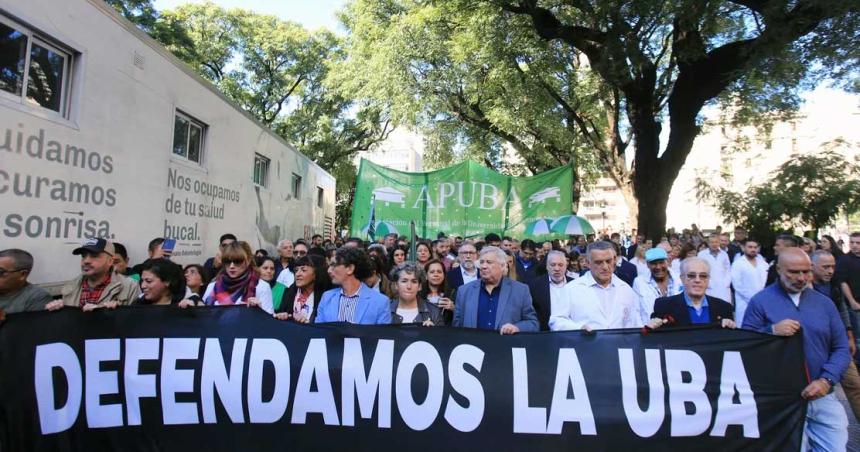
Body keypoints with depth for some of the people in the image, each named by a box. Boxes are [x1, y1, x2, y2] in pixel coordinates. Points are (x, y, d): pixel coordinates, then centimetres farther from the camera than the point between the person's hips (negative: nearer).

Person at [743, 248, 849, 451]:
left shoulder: (824, 303, 7)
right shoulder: (760, 302, -5)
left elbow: (841, 348, 6)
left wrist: (826, 381, -9)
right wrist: (772, 331, -21)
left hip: (822, 396, 4)